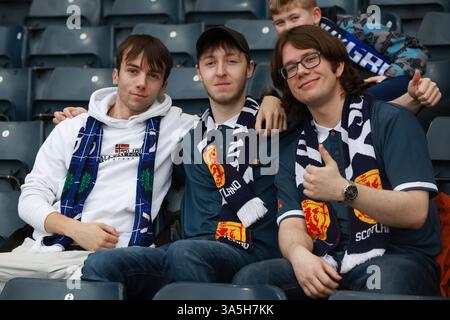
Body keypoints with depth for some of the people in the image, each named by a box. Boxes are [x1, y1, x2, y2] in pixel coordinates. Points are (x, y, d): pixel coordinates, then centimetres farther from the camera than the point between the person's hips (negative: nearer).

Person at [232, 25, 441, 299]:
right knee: (249, 279, -20)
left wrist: (345, 191, -22)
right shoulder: (293, 150, 15)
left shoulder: (391, 120, 1)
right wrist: (300, 255, -20)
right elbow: (291, 226, 4)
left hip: (397, 258, -4)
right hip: (327, 268, 4)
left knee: (385, 281, -38)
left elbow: (415, 212, -8)